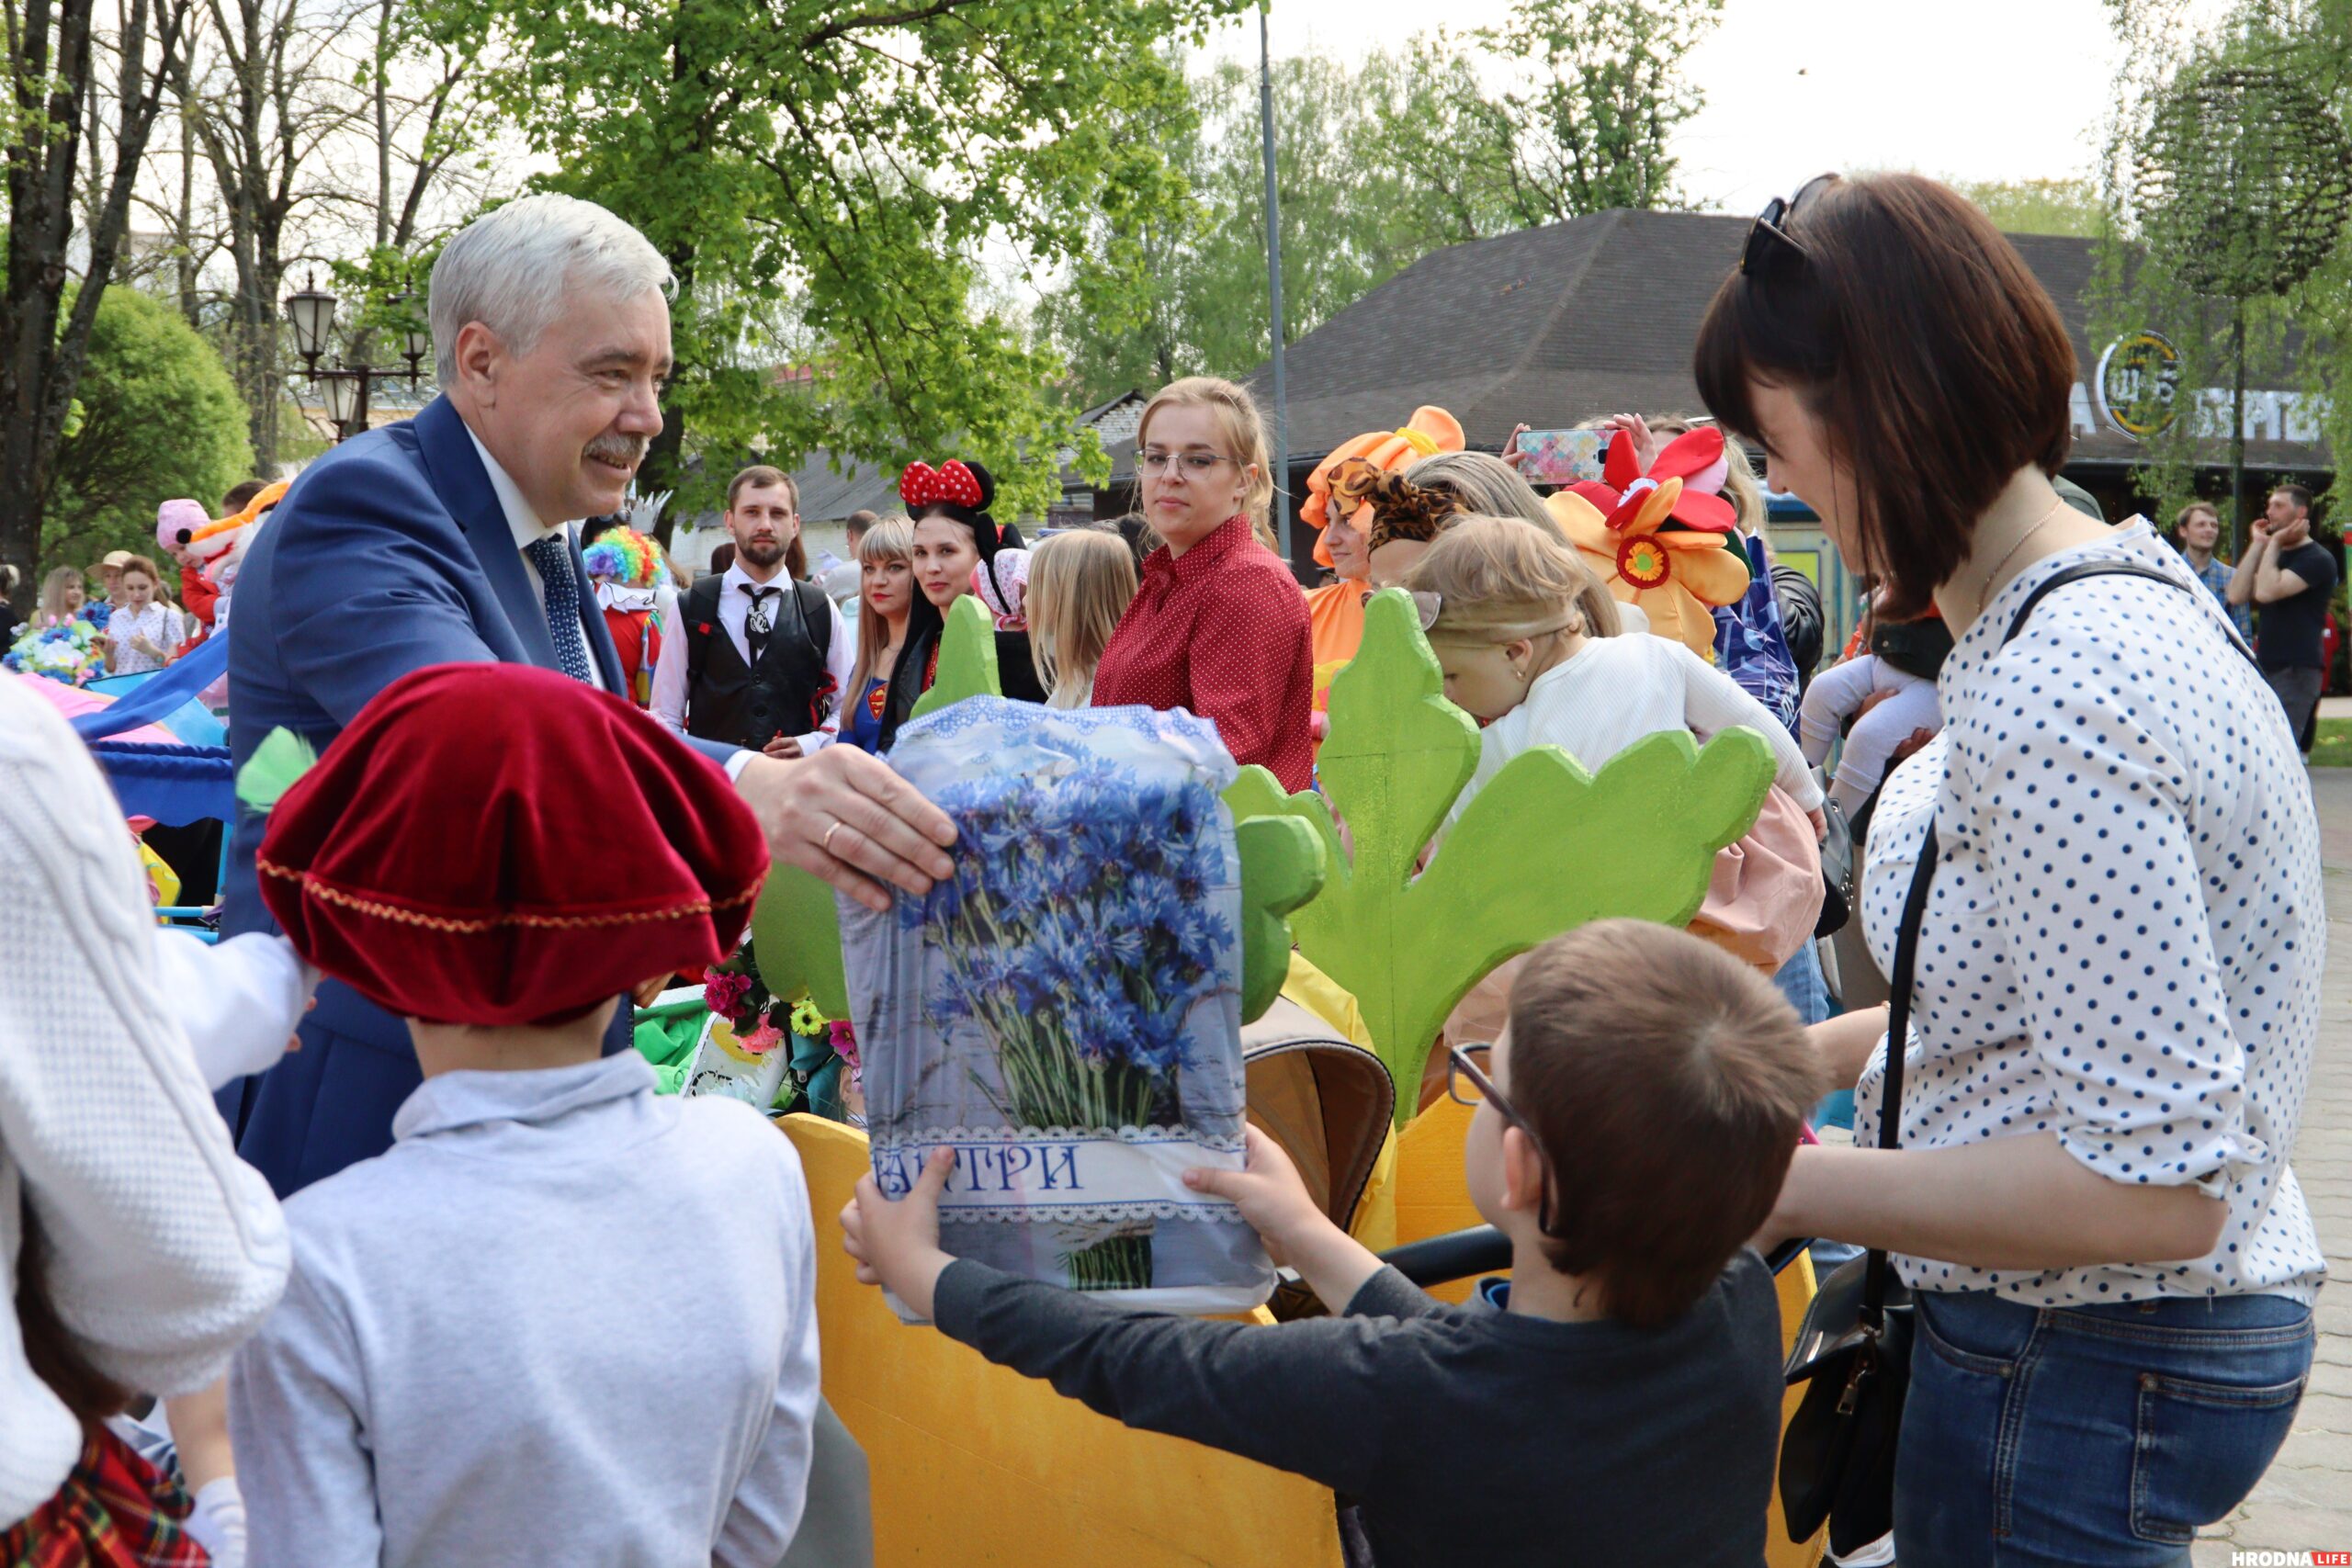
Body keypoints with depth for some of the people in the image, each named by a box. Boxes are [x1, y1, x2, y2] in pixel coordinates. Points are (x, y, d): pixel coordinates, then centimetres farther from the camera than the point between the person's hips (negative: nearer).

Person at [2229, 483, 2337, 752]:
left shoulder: (2317, 559, -7)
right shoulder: (2274, 555, 20)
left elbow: (2267, 592, -21)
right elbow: (2237, 595, 4)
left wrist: (2274, 544, -9)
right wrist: (2257, 545, 4)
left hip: (2298, 670, -8)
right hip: (2266, 668, 9)